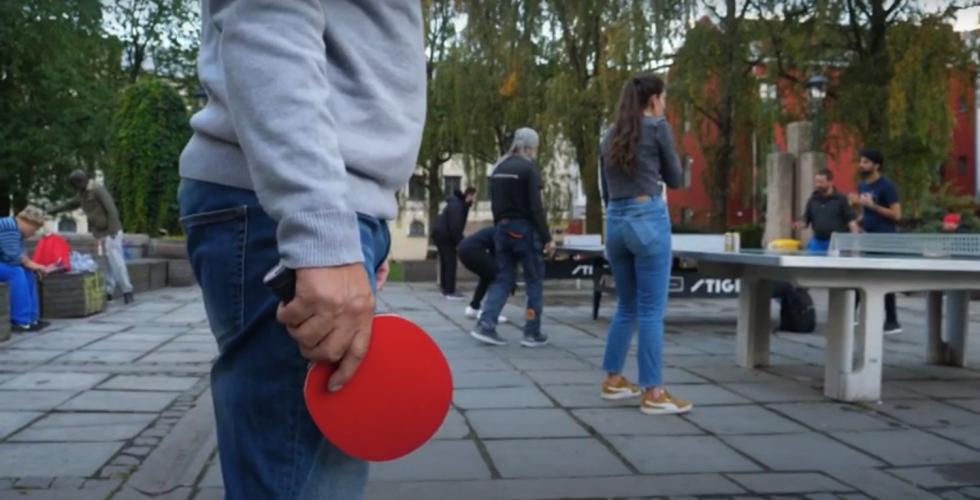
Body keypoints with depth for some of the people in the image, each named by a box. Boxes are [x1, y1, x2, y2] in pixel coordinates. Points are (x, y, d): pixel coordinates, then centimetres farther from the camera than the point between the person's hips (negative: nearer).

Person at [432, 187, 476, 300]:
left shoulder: (459, 204, 15)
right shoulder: (457, 206, -18)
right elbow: (455, 227, -25)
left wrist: (460, 241, 13)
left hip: (440, 235, 10)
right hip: (445, 236, -10)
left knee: (445, 263, 14)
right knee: (451, 263, -7)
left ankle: (445, 289, 19)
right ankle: (450, 292, -7)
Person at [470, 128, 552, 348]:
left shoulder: (498, 169, 11)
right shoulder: (528, 169, -11)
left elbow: (494, 205, 14)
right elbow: (536, 208, -15)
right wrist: (547, 237, -11)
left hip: (502, 229, 7)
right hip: (524, 230, -7)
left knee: (502, 279, 11)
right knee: (534, 281, 5)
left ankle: (485, 325, -1)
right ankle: (532, 333, 6)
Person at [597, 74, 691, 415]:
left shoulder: (611, 135, 16)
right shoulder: (658, 127, -2)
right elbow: (675, 179, 5)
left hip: (615, 221, 7)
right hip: (648, 219, -7)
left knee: (627, 306, 18)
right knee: (651, 310, -4)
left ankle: (613, 380, 23)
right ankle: (652, 393, -1)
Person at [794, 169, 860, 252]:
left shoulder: (841, 199, -2)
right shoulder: (813, 200, 9)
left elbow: (851, 220, -5)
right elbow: (805, 219, 13)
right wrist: (797, 225, -9)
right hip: (817, 242, 4)